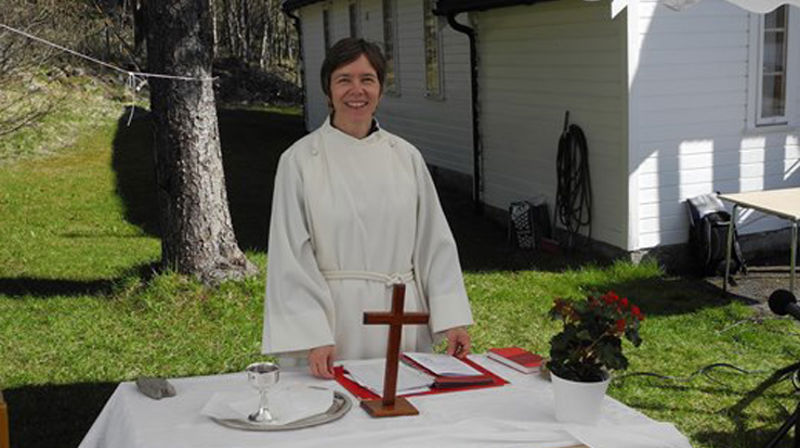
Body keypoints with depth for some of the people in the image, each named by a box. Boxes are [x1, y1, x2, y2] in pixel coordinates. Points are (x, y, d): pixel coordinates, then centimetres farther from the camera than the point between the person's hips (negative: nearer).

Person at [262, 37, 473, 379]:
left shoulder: (406, 156, 4)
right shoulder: (299, 161, -5)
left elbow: (434, 243, 6)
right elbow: (291, 258, -8)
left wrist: (452, 318, 0)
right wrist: (312, 338, -15)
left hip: (402, 317, 3)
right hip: (331, 317, -3)